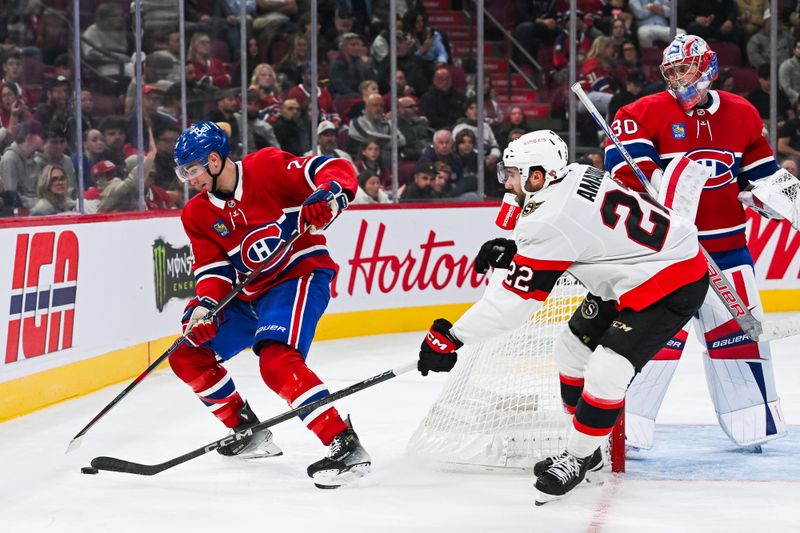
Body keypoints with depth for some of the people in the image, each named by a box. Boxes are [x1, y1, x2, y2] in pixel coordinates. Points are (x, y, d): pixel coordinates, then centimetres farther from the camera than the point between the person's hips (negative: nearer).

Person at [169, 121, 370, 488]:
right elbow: (212, 269, 1)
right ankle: (249, 432, 22)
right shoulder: (197, 214, 5)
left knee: (276, 361, -31)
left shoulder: (267, 168, -13)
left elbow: (336, 170, -16)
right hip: (248, 294, 9)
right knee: (187, 356, 8)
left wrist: (328, 197, -37)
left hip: (300, 276, -8)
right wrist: (205, 304, -18)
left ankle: (347, 447, -32)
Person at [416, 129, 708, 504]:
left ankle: (577, 458, 3)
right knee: (572, 348, 14)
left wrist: (450, 337, -17)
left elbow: (513, 300, -23)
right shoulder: (576, 176, -1)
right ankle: (583, 450, 25)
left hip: (673, 283, -11)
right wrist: (513, 250, 6)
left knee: (605, 372, -17)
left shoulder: (550, 218, -26)